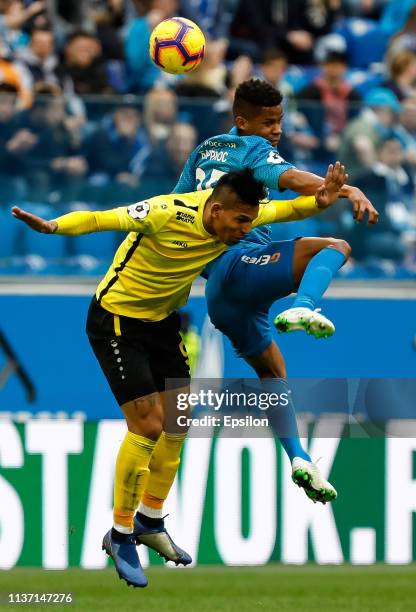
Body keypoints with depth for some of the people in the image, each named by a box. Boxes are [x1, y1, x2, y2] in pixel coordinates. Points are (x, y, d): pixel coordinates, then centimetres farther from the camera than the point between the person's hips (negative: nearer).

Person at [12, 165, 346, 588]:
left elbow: (285, 210, 7)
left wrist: (319, 202, -13)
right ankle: (120, 535, 0)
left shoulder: (237, 215, -11)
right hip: (117, 319, -8)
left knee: (177, 422, 10)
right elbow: (99, 219, -37)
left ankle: (150, 522, 28)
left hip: (163, 320, 8)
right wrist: (52, 226, -55)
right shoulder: (168, 215, -32)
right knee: (148, 425, -14)